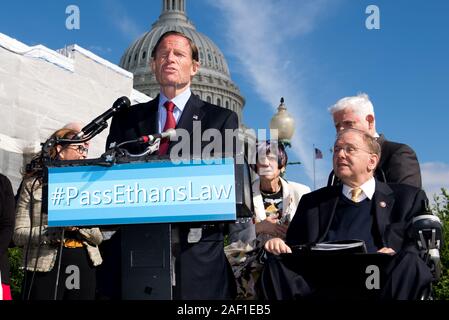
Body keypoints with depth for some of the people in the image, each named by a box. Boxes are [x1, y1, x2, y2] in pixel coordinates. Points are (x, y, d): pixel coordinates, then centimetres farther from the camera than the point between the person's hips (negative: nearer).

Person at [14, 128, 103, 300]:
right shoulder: (33, 185, 0)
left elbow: (99, 236, 7)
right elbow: (19, 234, -6)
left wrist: (80, 225, -13)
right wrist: (58, 228, -19)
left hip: (84, 266, 4)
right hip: (45, 267, -4)